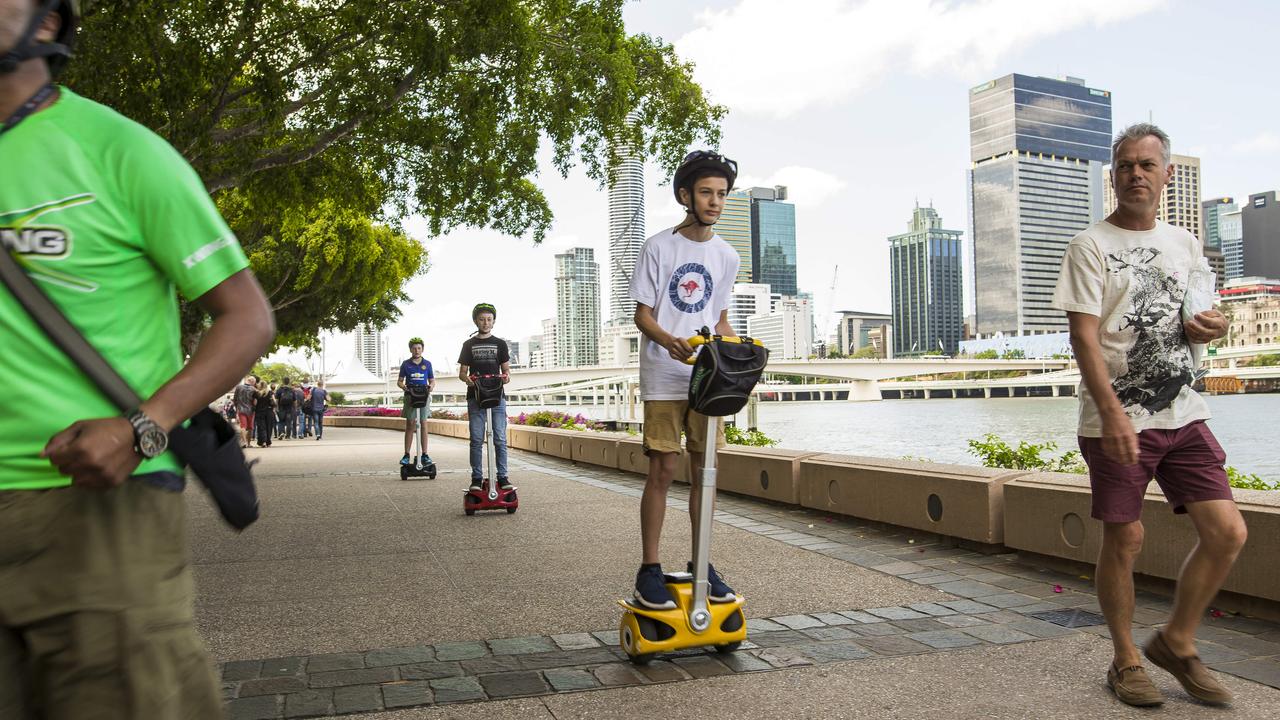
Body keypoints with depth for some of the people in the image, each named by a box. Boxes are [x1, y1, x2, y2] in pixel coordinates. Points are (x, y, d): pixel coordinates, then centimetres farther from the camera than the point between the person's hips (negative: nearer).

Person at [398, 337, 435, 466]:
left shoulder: (427, 364, 8)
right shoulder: (406, 364, 6)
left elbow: (432, 381, 13)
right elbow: (399, 381, 10)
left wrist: (431, 387, -9)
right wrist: (404, 387, -11)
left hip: (424, 396, 0)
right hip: (410, 396, 0)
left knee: (423, 424, -1)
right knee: (409, 425, 0)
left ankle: (425, 455, 2)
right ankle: (407, 455, 4)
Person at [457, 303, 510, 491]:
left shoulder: (500, 344, 11)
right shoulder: (469, 345, 11)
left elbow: (506, 369, 11)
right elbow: (462, 371, 10)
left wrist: (506, 377, -12)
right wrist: (466, 379, -13)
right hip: (475, 397, 0)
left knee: (500, 439, -3)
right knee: (476, 439, -1)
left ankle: (502, 477, 1)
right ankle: (476, 478, 4)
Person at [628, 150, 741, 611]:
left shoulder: (725, 256, 11)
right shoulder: (659, 248, -2)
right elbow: (642, 314, -3)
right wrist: (670, 341, -23)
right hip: (664, 378, -4)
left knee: (705, 469, 6)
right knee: (663, 469, -5)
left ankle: (701, 564, 18)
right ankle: (649, 570, 4)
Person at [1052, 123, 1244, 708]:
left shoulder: (1184, 244, 15)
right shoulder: (1091, 245, -3)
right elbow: (1084, 337, -12)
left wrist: (1208, 329, -1)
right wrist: (1113, 414, -23)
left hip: (1183, 416, 5)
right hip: (1116, 420, -5)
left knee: (1227, 532, -1)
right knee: (1124, 541, 2)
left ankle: (1177, 643, 20)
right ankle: (1126, 661, 20)